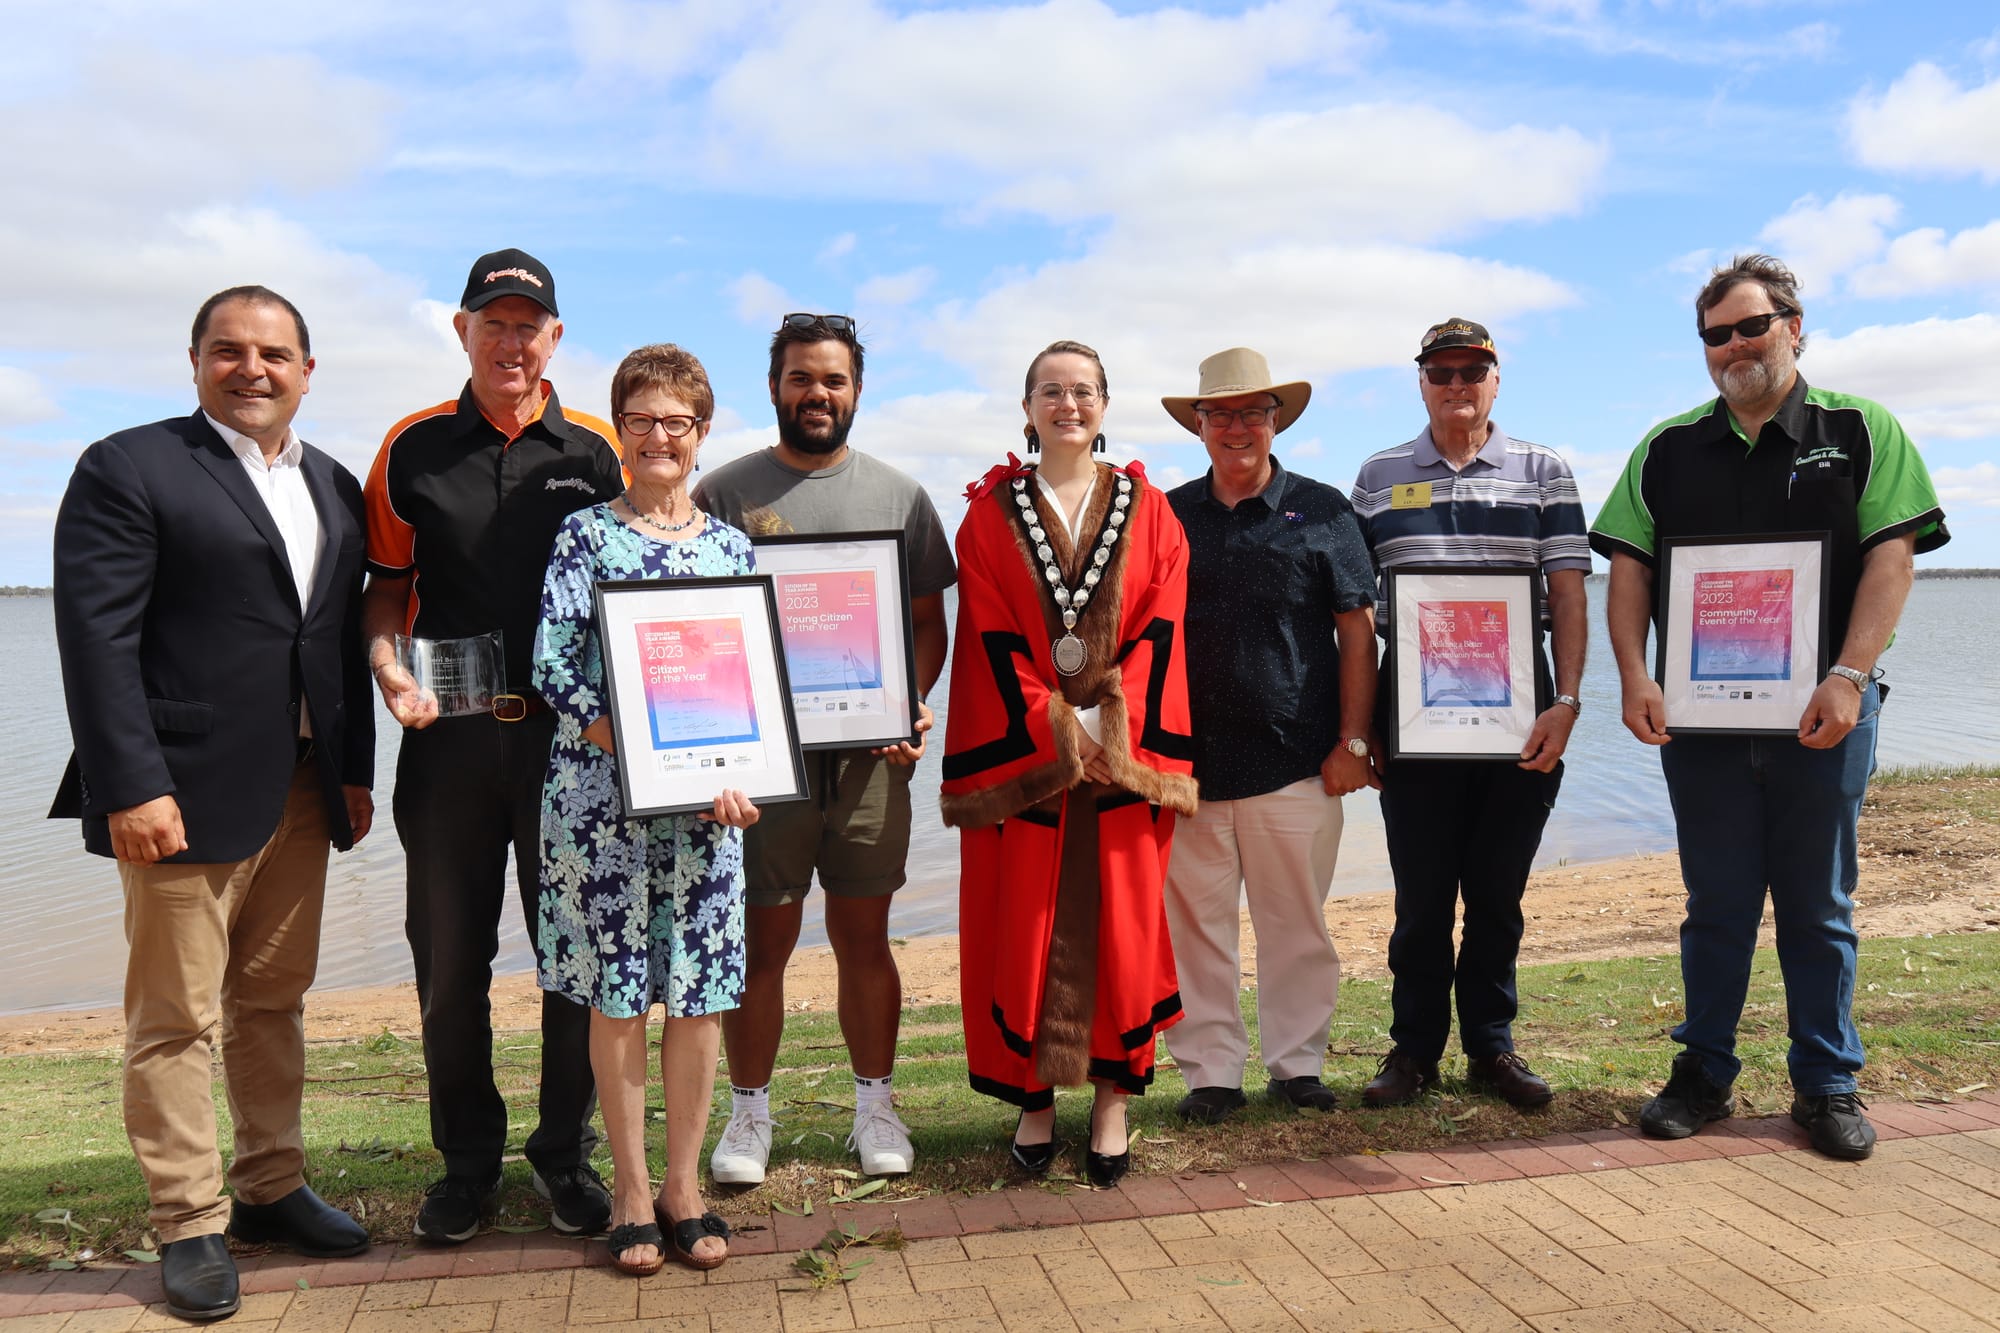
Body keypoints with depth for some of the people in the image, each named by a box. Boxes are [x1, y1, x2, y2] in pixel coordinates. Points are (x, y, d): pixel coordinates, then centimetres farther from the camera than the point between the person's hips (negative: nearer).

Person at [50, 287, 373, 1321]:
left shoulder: (334, 488, 14)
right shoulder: (129, 469, -4)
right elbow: (97, 641, -11)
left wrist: (357, 770, 9)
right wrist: (132, 789, -17)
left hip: (304, 793, 6)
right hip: (186, 794, -6)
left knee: (274, 1001, 15)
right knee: (177, 1018, 4)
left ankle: (271, 1188, 29)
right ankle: (189, 1227, 17)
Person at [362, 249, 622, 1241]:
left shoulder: (597, 452, 4)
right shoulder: (413, 449, 6)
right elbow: (387, 586, 10)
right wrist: (388, 670, -10)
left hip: (568, 732, 0)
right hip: (450, 734, 1)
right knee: (450, 960, 9)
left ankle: (567, 1153, 25)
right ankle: (468, 1160, 27)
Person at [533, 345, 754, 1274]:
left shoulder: (730, 545, 10)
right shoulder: (586, 534, 1)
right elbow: (554, 670, -7)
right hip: (601, 793, -2)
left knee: (701, 990, 5)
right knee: (617, 990, 5)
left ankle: (684, 1185, 20)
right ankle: (631, 1191, 18)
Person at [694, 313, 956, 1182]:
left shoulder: (898, 496, 10)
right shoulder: (724, 493, 5)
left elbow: (928, 622, 11)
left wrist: (910, 704, -6)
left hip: (869, 751, 1)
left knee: (863, 938, 9)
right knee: (761, 940, 5)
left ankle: (874, 1104, 24)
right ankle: (748, 1110, 21)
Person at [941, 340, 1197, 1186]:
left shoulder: (1147, 511, 8)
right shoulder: (991, 513, 5)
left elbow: (1160, 627, 0)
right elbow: (991, 637, -2)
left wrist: (1111, 726, -12)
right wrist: (1053, 728, -13)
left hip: (1126, 748, 1)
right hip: (1020, 750, 0)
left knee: (1120, 920, 2)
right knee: (1021, 922, 2)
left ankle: (1113, 1099, 14)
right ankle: (1033, 1098, 15)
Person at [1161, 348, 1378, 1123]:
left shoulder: (1321, 511, 6)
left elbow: (1357, 630, 4)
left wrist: (1353, 740, -2)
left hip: (1295, 762, -1)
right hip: (1189, 762, 2)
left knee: (1296, 923, 7)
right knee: (1196, 923, 4)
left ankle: (1297, 1063, 22)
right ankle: (1210, 1071, 17)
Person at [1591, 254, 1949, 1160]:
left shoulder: (1862, 430, 4)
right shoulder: (1668, 448, 9)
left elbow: (1892, 556, -5)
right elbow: (1628, 568, 5)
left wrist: (1848, 678, -17)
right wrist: (1634, 676, -9)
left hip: (1821, 712, -1)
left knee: (1819, 906, 8)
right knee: (1716, 904, 9)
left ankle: (1827, 1085, 20)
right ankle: (1704, 1075, 20)